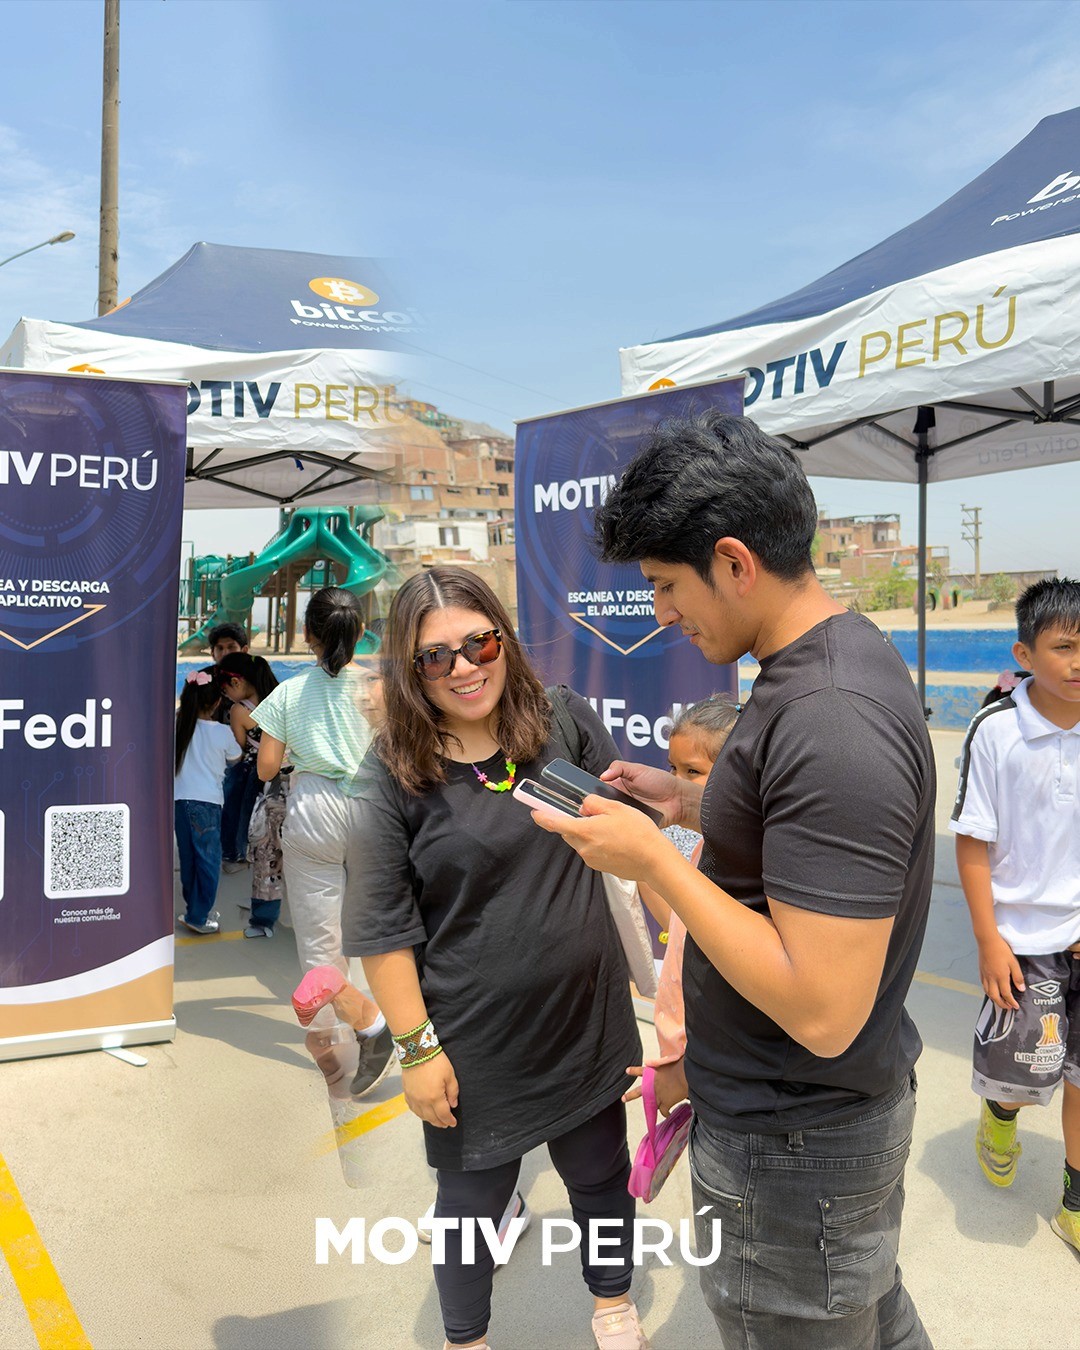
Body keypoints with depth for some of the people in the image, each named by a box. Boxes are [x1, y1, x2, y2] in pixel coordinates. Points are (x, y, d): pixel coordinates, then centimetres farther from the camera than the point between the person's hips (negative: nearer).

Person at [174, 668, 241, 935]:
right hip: (207, 802, -4)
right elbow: (235, 758, 10)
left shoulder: (179, 725, 2)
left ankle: (193, 908, 27)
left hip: (179, 800, 4)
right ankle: (198, 917, 2)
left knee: (188, 857, 15)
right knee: (208, 860, 3)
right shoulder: (222, 733, -7)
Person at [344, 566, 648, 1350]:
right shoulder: (391, 774, -15)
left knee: (602, 1174, 23)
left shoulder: (565, 721, -5)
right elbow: (380, 928, -11)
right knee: (473, 1198, 18)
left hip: (588, 1022, 3)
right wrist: (417, 1045, -11)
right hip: (476, 1048, -3)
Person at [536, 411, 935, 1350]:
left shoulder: (830, 723, -31)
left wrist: (653, 862, -25)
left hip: (792, 1146, -9)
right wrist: (693, 806, 3)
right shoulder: (842, 655, 1)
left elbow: (822, 1009, -31)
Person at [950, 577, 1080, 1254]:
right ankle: (999, 1115, 41)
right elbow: (973, 842, -10)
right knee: (1023, 1073, 4)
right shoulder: (996, 732, -15)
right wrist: (989, 943, -10)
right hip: (1024, 936, -3)